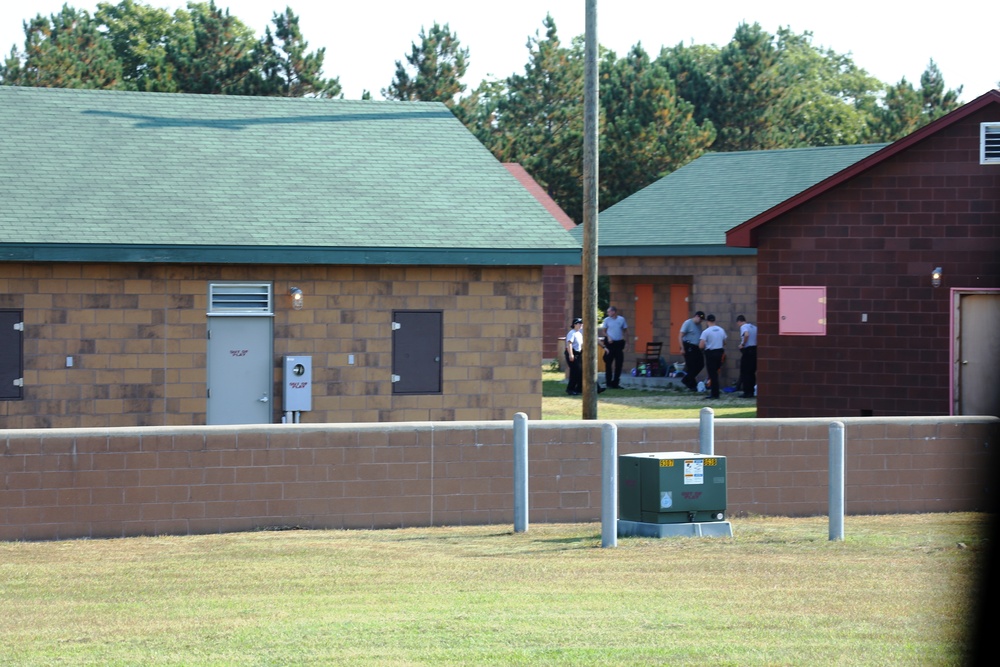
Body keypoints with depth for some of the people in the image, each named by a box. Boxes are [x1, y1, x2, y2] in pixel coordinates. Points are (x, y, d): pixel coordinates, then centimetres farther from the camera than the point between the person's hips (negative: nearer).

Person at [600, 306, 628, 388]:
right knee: (608, 363, -1)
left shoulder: (621, 319, 2)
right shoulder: (606, 320, 0)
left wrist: (627, 342, 3)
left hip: (619, 343, 2)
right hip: (610, 343, -2)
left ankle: (616, 382, 13)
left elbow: (625, 331, 8)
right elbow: (604, 331, 5)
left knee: (619, 363, 4)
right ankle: (608, 383, 5)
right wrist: (608, 337, -14)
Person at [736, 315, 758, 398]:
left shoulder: (743, 327, -9)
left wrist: (742, 344, -16)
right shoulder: (754, 327, 13)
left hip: (747, 350, -7)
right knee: (752, 372, 14)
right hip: (755, 350, 7)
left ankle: (747, 392, -1)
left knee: (745, 373, 0)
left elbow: (746, 335, -28)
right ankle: (751, 391, 15)